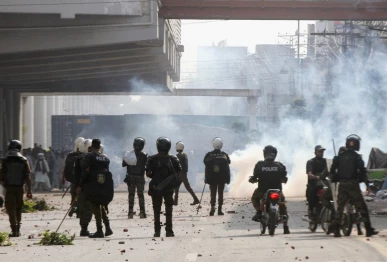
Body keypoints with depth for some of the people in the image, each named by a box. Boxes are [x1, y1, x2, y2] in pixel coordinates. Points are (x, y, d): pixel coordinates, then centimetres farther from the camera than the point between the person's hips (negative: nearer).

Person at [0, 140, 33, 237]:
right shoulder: (23, 161, -2)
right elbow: (27, 177, -3)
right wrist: (29, 190, 1)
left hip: (9, 188, -2)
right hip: (20, 188, 2)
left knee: (11, 210, 0)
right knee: (18, 209, 16)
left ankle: (14, 230, -9)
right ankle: (17, 229, 20)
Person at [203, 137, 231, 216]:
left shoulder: (208, 155, -4)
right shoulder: (224, 155, -2)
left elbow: (206, 168, 0)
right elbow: (227, 167, 4)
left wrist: (206, 179, 7)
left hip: (212, 178, 0)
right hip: (222, 178, 0)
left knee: (213, 193, 6)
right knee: (220, 193, 7)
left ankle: (212, 206, -15)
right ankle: (219, 209, 5)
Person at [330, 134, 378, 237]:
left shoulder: (339, 156, 6)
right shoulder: (357, 157, -5)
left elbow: (332, 170, 6)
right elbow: (362, 171, -8)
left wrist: (334, 179, 19)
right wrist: (367, 184, -5)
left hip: (342, 185, 4)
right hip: (353, 185, -3)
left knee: (340, 208, 7)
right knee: (362, 208, 1)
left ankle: (336, 230, 1)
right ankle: (369, 230, -1)